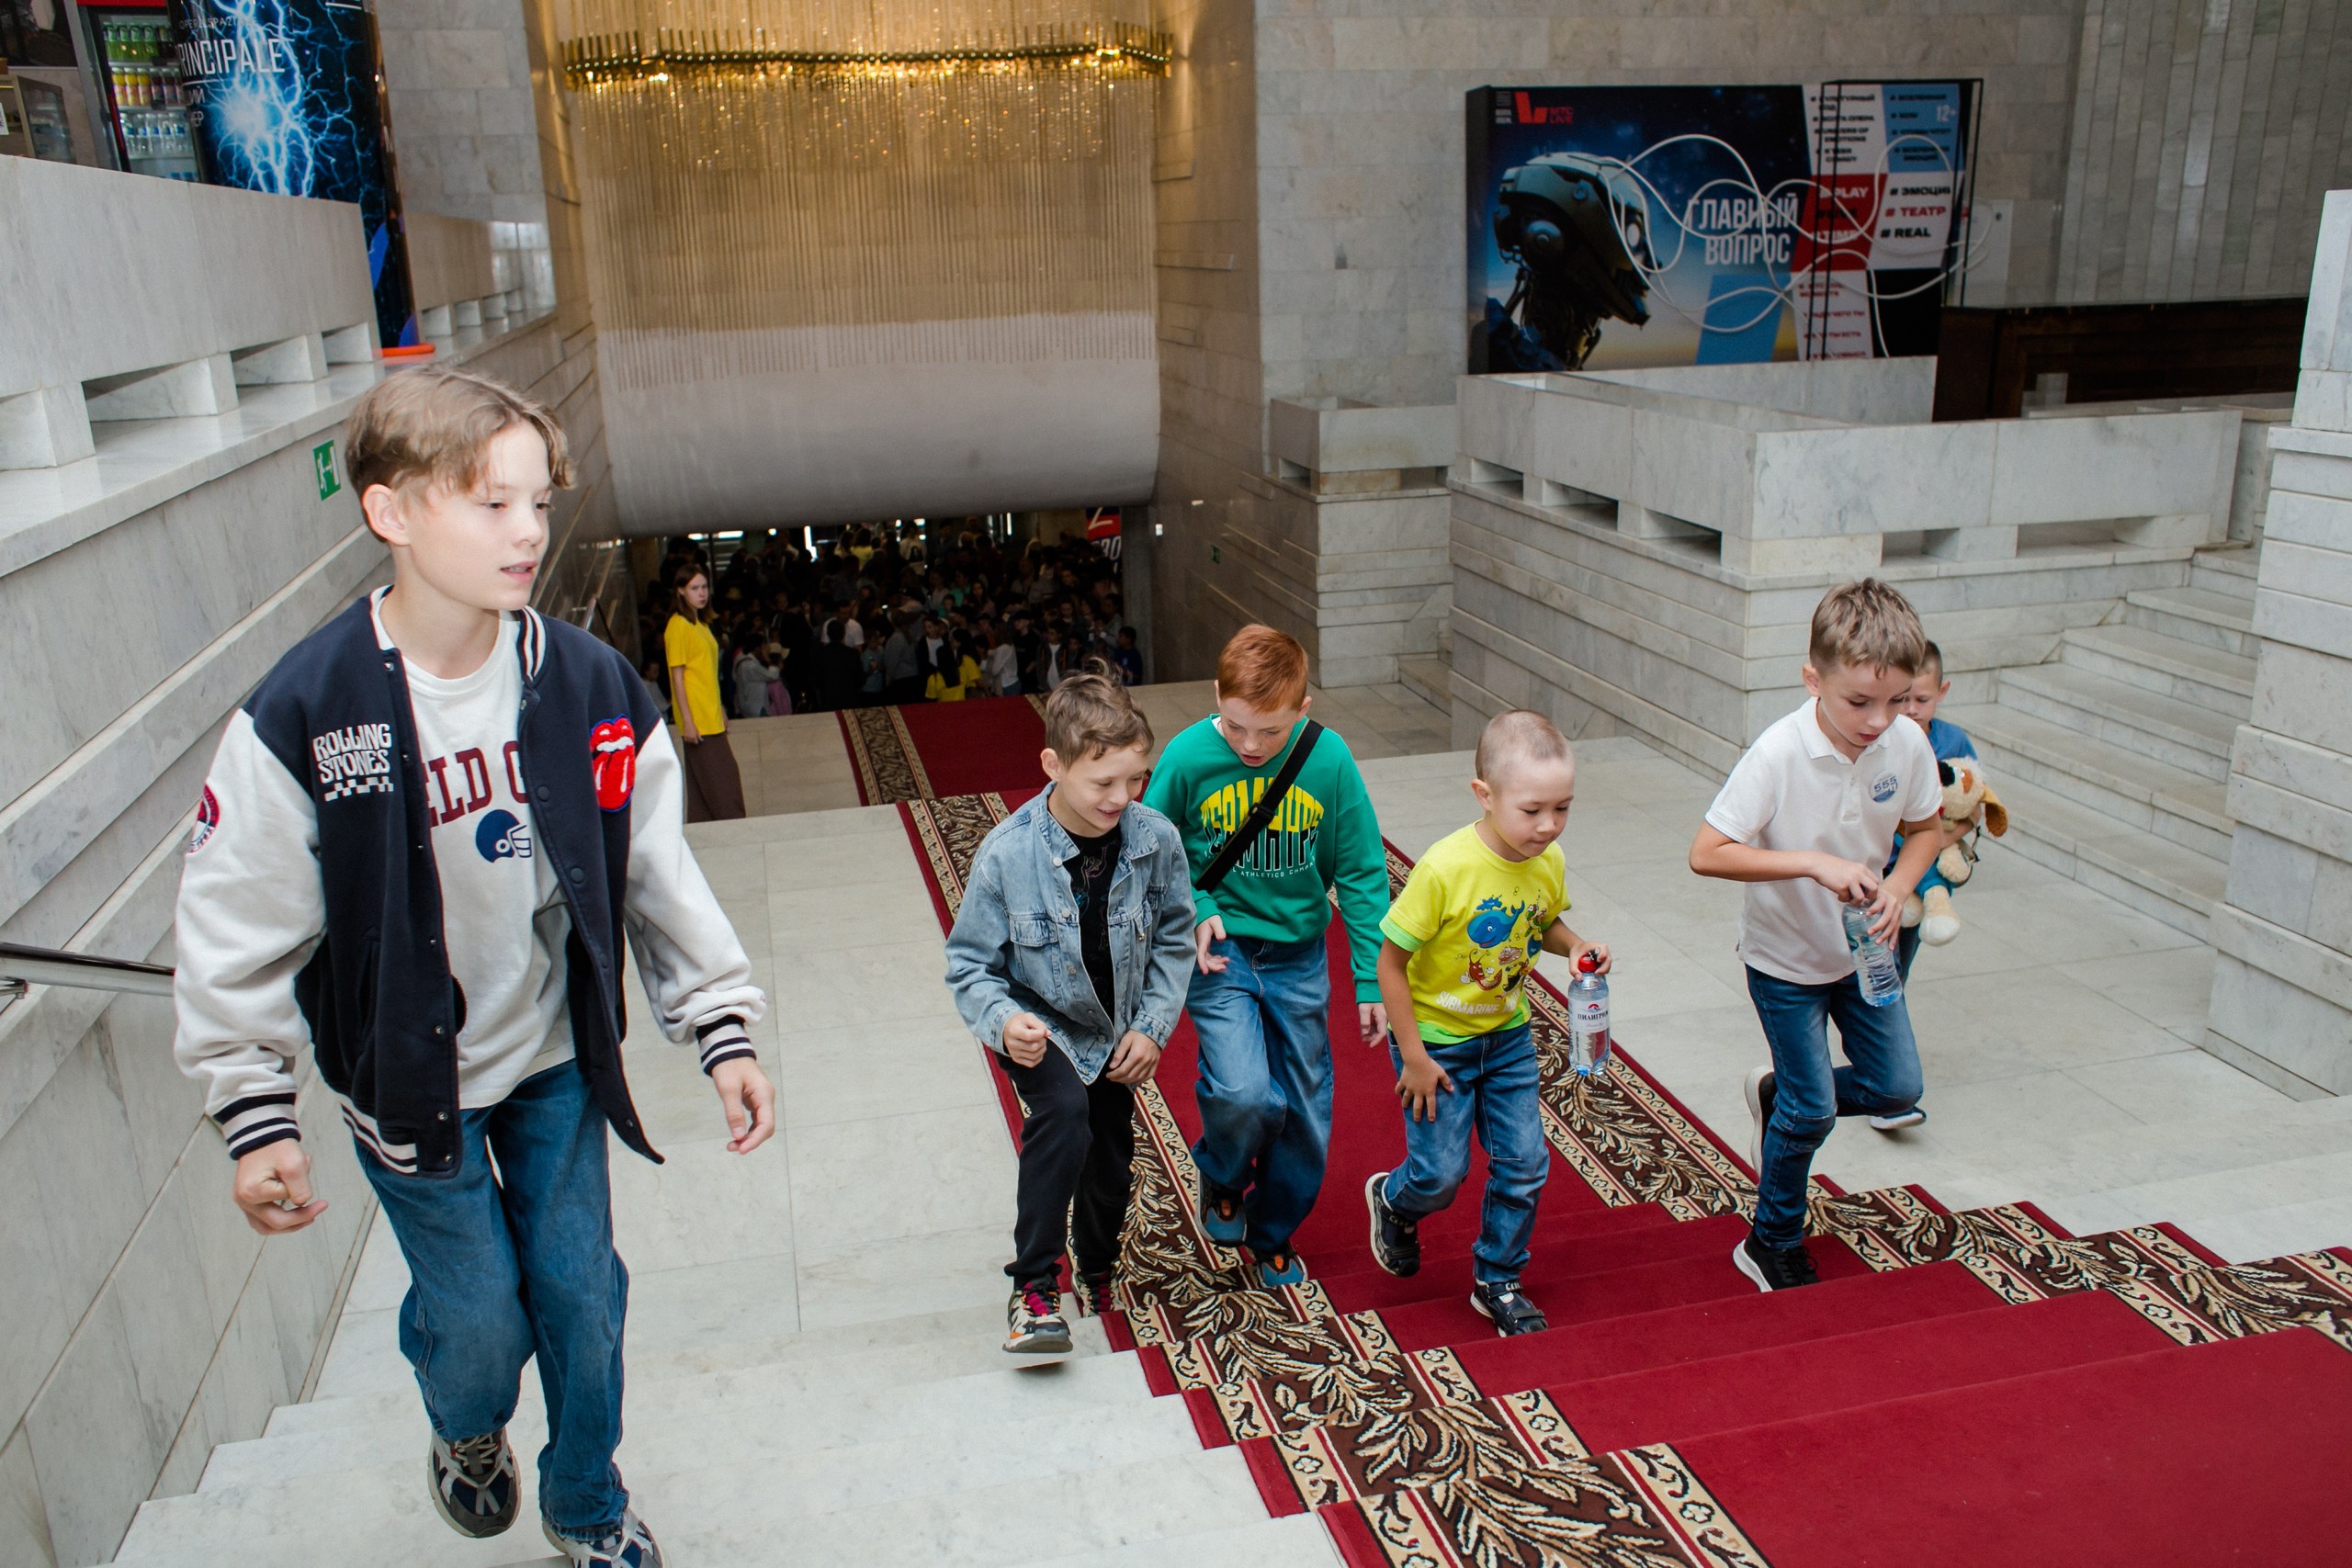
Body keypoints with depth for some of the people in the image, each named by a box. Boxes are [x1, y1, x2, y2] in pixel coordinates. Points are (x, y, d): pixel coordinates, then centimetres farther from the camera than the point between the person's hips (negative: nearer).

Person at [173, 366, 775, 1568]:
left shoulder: (586, 684, -11)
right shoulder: (302, 713, -19)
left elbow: (658, 873, -3)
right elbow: (239, 931, -11)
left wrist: (721, 1028, -4)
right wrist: (256, 1117, -9)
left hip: (557, 1060, 3)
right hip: (408, 1080, -2)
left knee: (583, 1300, 12)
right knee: (480, 1325, 8)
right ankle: (466, 1435, 46)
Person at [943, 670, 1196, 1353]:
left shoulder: (1155, 839, -20)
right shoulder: (1007, 854, -27)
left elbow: (1174, 940, -5)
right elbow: (970, 964, -17)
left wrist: (1152, 1026, -12)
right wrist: (1003, 1021, -36)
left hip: (1115, 1032, 4)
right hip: (1040, 1026, -3)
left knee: (1111, 1161, 17)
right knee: (1064, 1110, -31)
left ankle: (1098, 1266, 51)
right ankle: (1033, 1288, -17)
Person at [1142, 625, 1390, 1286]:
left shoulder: (1329, 759, -12)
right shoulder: (1188, 757, -14)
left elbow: (1361, 872, -4)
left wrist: (1372, 981, -4)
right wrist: (1195, 910, -15)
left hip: (1298, 954, 2)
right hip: (1218, 950, -2)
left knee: (1305, 1117, 11)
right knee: (1245, 1094, -20)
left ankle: (1272, 1233, 38)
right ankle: (1221, 1177, 15)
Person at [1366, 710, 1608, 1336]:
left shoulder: (1549, 862, -11)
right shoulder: (1444, 868, -29)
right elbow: (1391, 962, -20)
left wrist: (1578, 947, -11)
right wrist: (1414, 1057, -17)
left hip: (1508, 1036, 5)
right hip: (1437, 1040, -5)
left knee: (1524, 1164, 8)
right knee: (1442, 1173, 1)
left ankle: (1497, 1281, 30)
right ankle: (1393, 1201, 36)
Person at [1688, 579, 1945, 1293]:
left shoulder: (1908, 742, -15)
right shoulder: (1779, 753, -30)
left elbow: (1925, 829, 2)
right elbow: (1707, 853, -31)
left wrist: (1897, 888, -18)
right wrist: (1815, 864, -37)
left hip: (1863, 948, 5)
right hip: (1786, 958, -5)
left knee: (1897, 1087, 9)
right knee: (1813, 1110, 3)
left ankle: (1776, 1096, 37)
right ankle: (1774, 1246, 26)